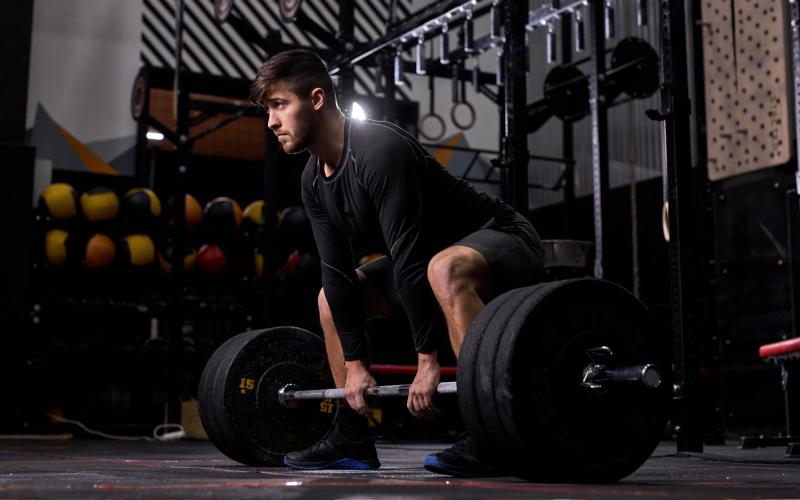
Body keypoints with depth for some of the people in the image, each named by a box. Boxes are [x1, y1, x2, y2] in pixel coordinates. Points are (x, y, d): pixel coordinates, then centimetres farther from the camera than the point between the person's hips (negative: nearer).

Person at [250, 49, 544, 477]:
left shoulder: (379, 152, -29)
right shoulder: (314, 180, -1)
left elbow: (410, 260, -33)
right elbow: (338, 272, 0)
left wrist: (428, 361, -33)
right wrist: (355, 363, -2)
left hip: (503, 242, -9)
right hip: (435, 253, 10)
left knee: (444, 270, -43)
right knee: (330, 298, 13)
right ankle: (352, 437, 12)